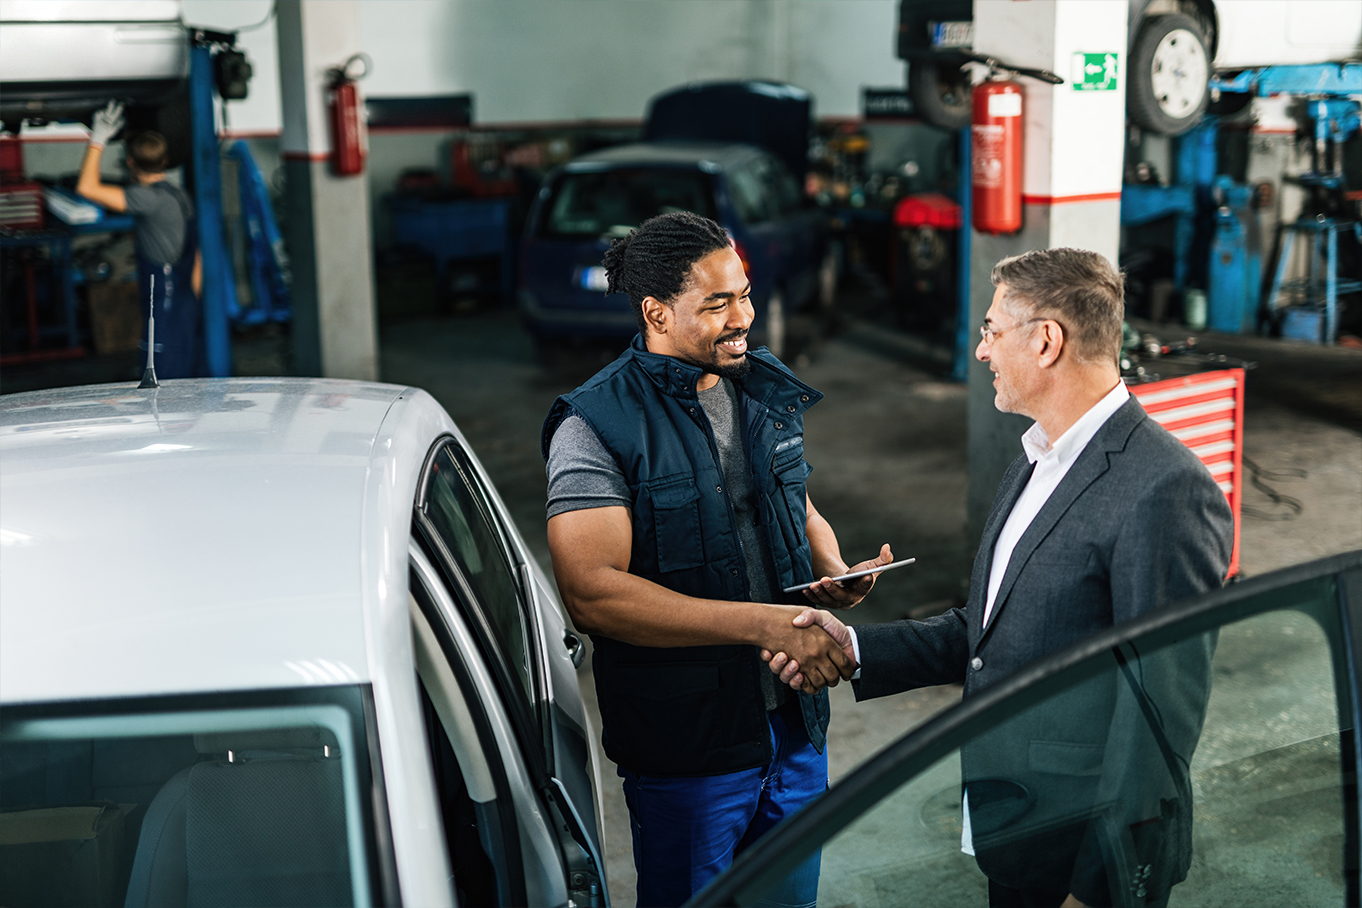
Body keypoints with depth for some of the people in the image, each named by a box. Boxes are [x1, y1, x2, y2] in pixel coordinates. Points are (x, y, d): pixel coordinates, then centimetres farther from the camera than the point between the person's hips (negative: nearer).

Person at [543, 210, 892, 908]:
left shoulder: (767, 392, 6)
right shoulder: (595, 425, -16)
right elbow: (592, 593, -25)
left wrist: (834, 575, -3)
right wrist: (762, 623, -28)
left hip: (794, 723, 6)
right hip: (685, 747, -6)